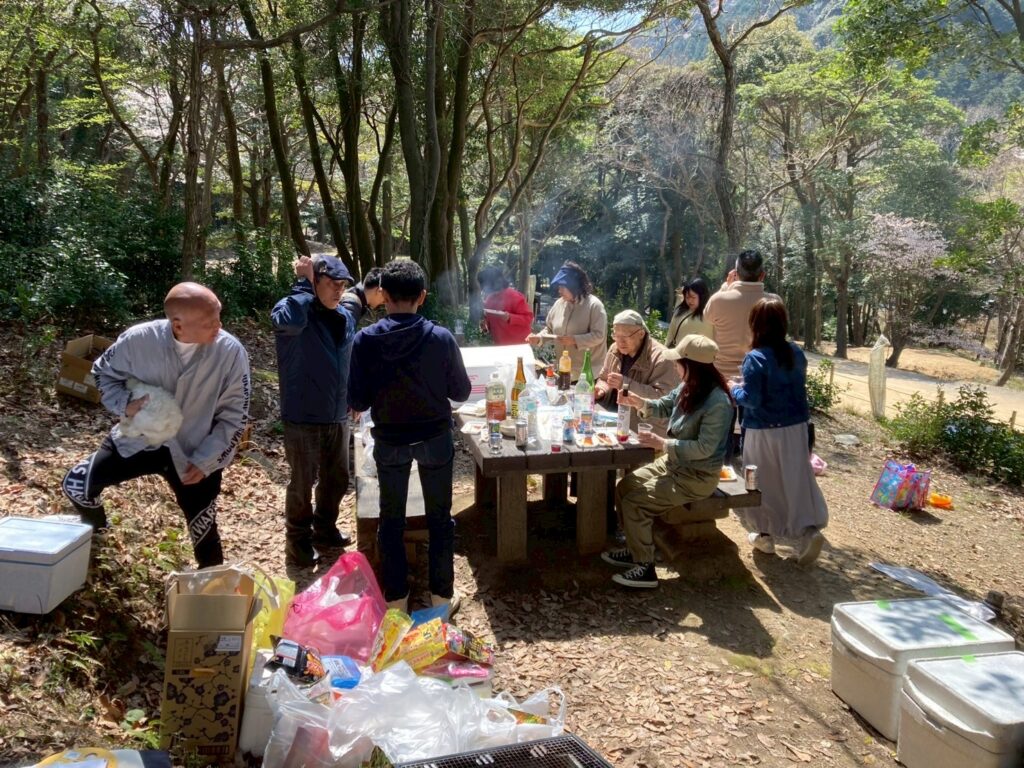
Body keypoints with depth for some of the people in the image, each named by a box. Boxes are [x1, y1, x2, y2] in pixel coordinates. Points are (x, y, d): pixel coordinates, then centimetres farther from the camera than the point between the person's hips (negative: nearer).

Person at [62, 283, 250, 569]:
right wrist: (125, 404, -19)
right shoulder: (140, 339, -21)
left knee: (204, 533, 3)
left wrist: (205, 461, -16)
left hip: (195, 455, -2)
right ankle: (95, 529, 43)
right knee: (76, 485, 9)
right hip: (139, 439, 2)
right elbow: (103, 371, 1)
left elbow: (234, 415, -13)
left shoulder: (231, 352, -24)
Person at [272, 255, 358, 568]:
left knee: (337, 479, 18)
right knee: (302, 483, 7)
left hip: (338, 416, 6)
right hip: (303, 417, -6)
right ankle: (298, 542, 27)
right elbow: (291, 321, -41)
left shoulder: (346, 316, 6)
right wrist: (305, 282, -28)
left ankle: (325, 530, 40)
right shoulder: (290, 309, -14)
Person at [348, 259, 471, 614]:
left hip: (389, 440, 0)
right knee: (439, 517, 14)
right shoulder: (441, 338, -13)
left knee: (391, 519, 15)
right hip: (435, 438, 0)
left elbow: (357, 402, -8)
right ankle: (442, 595, 22)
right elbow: (461, 392, -3)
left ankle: (395, 598, 22)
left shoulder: (365, 340, -13)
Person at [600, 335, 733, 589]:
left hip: (697, 477, -9)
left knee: (634, 502, -16)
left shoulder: (717, 403, -27)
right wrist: (640, 402, -6)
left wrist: (662, 443, -25)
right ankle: (636, 549, 19)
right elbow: (663, 406, 14)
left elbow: (704, 448, -28)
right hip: (674, 463, 9)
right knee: (624, 487, 5)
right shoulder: (688, 387, -2)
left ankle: (645, 569, -2)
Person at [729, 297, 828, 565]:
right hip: (796, 427, 5)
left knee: (765, 483, 10)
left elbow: (752, 400, -20)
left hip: (765, 432, -5)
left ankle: (765, 534, 22)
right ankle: (809, 530, 5)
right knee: (796, 480, 13)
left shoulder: (755, 358, -18)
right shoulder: (796, 352, 2)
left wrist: (735, 389, -1)